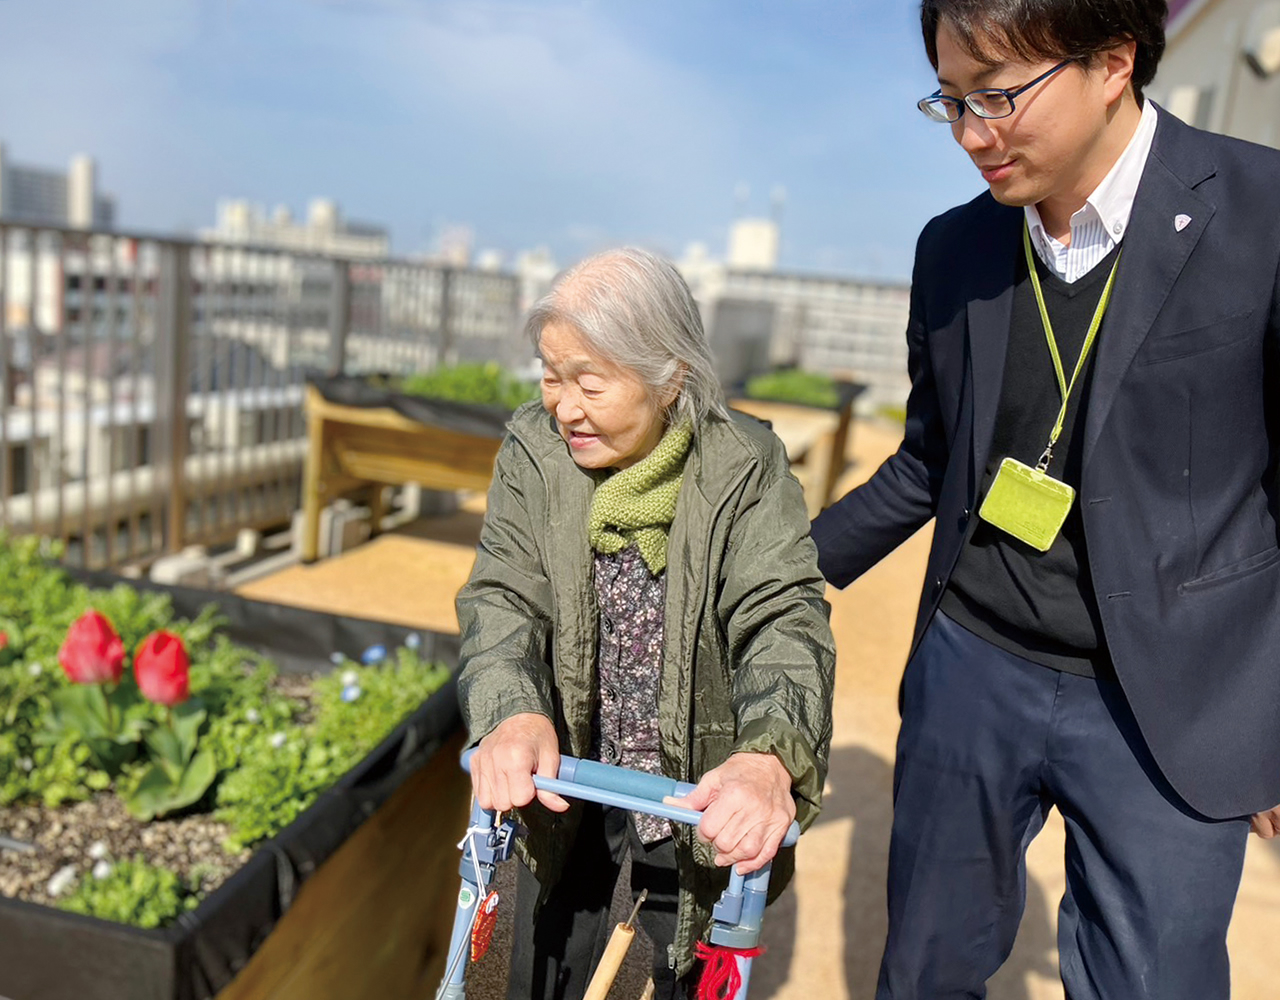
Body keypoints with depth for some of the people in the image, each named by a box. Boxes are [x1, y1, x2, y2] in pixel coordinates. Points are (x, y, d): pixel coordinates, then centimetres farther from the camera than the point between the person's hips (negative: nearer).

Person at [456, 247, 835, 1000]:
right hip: (566, 777, 2)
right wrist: (513, 716, -38)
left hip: (698, 792, -1)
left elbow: (785, 617, -25)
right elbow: (502, 598, -16)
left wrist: (769, 758, -45)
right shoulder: (534, 451, -11)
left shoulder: (746, 467, -17)